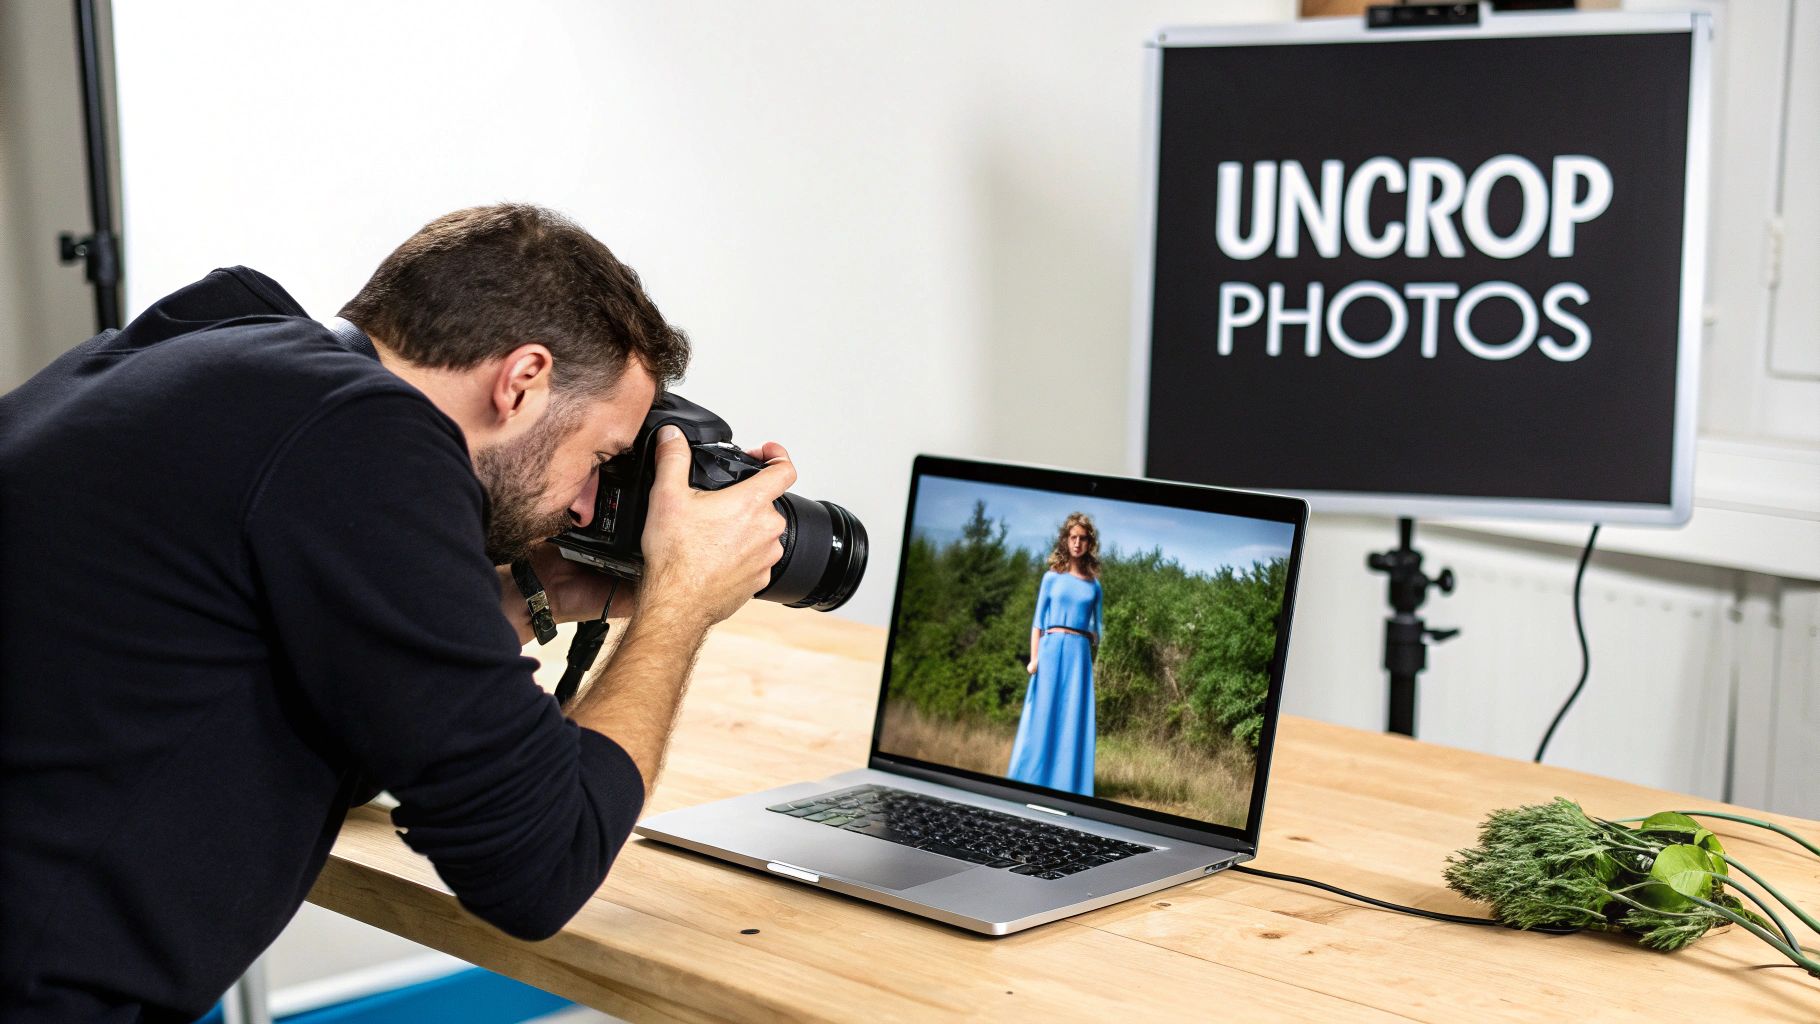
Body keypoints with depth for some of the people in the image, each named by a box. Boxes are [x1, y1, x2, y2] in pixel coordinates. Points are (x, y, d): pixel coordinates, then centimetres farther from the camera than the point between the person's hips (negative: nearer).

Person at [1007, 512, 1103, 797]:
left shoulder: (1093, 585, 11)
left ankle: (1066, 786, 2)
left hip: (1080, 654, 2)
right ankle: (1032, 784, 3)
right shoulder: (1052, 577, 5)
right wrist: (1034, 658, -5)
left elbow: (1095, 627, 15)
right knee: (1042, 716, -2)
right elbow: (1038, 620, 4)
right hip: (1051, 649, -2)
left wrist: (1092, 660, 7)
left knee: (1074, 720, -1)